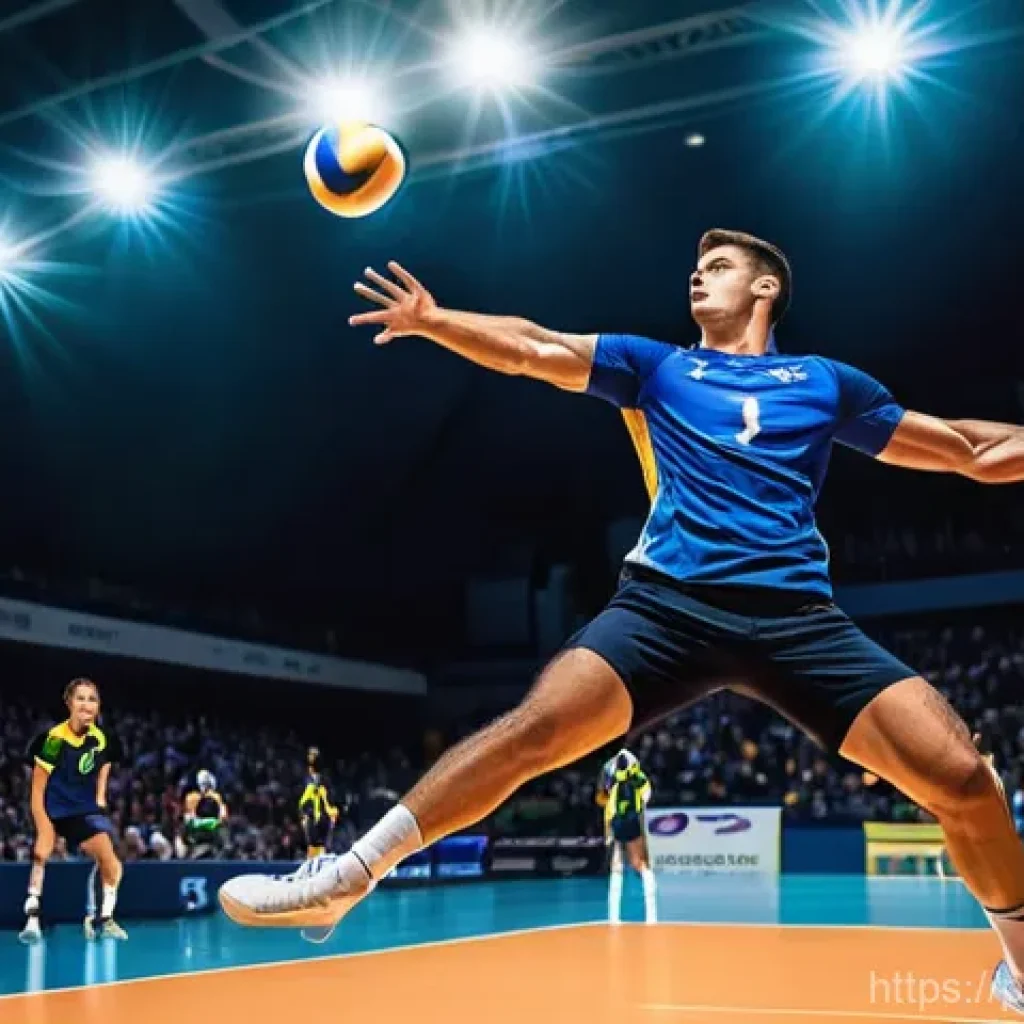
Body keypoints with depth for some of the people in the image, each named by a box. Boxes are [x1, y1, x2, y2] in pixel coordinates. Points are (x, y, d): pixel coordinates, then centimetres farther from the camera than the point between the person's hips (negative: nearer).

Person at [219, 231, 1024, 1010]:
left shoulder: (827, 383, 18)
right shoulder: (657, 365, 19)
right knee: (535, 728, -21)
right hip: (669, 602, 0)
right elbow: (529, 350, 10)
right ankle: (340, 882, -11)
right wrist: (433, 320, -2)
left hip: (798, 617, 1)